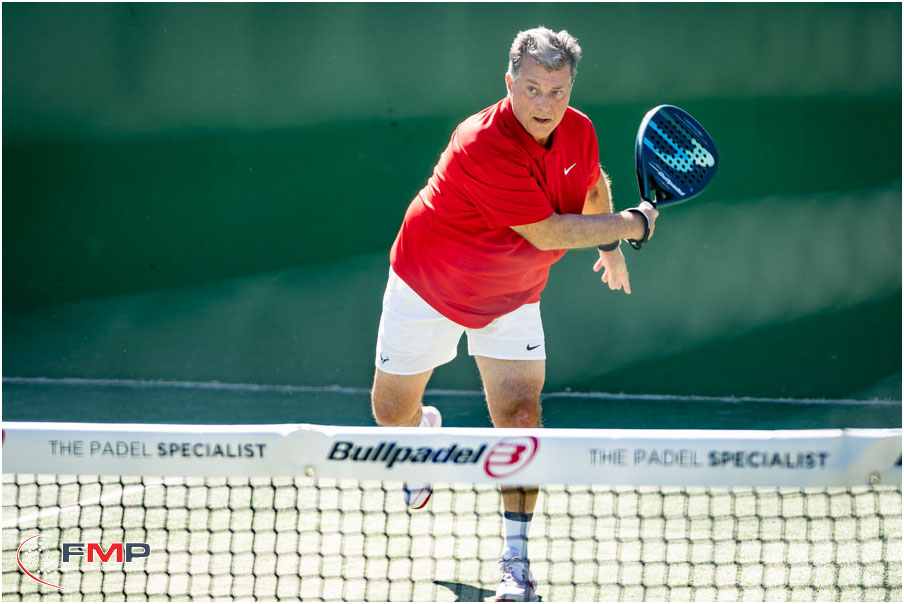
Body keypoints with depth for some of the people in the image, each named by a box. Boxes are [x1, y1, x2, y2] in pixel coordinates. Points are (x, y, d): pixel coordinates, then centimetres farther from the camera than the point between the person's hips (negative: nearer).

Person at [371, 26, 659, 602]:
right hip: (428, 284, -4)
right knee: (392, 412, 11)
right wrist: (631, 225, -24)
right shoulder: (483, 145, -35)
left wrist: (611, 248, 23)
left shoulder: (579, 132, -13)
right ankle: (426, 425, 50)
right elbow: (548, 233, -34)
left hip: (512, 297, 4)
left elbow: (593, 185, 13)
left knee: (520, 415, -14)